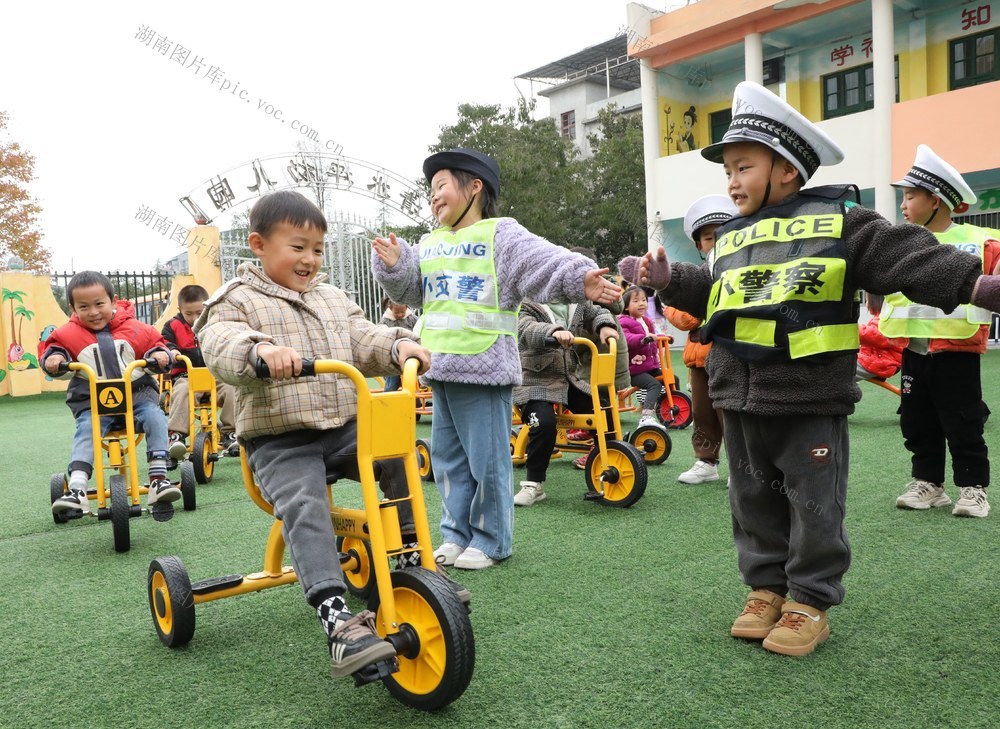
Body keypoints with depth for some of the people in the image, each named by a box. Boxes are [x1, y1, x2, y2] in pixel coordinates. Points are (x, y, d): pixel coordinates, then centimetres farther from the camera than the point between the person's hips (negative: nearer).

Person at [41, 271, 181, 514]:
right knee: (85, 430, -25)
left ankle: (158, 480, -21)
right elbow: (55, 348, 13)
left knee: (155, 418, -24)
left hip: (137, 393, 0)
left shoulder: (134, 329, 3)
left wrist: (159, 355, -11)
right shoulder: (69, 334, 3)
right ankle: (77, 490, -30)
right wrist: (54, 359, -10)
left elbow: (154, 344, 11)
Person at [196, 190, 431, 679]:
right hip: (280, 442, -5)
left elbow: (363, 341, 9)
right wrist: (261, 350, -43)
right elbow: (219, 344, -20)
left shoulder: (332, 298, 18)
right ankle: (337, 620, -35)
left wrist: (397, 346, -14)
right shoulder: (238, 300, -1)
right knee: (305, 508, -28)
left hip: (345, 428, 5)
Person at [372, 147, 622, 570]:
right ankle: (456, 532, 28)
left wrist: (580, 280, -34)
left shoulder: (500, 234, -4)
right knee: (447, 455, 15)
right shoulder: (428, 244, 16)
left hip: (483, 368, -7)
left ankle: (491, 539, 16)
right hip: (441, 367, 7)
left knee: (487, 458, 1)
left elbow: (544, 263, -17)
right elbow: (410, 290, 14)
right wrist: (394, 265, -5)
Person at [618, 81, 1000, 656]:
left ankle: (811, 603, 19)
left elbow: (909, 259, -12)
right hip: (741, 399, 6)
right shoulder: (731, 240, 13)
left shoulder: (840, 223, -5)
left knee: (814, 505, 4)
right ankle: (767, 589, 29)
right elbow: (708, 296, 21)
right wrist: (670, 280, 6)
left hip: (811, 398, -6)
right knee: (755, 500, 14)